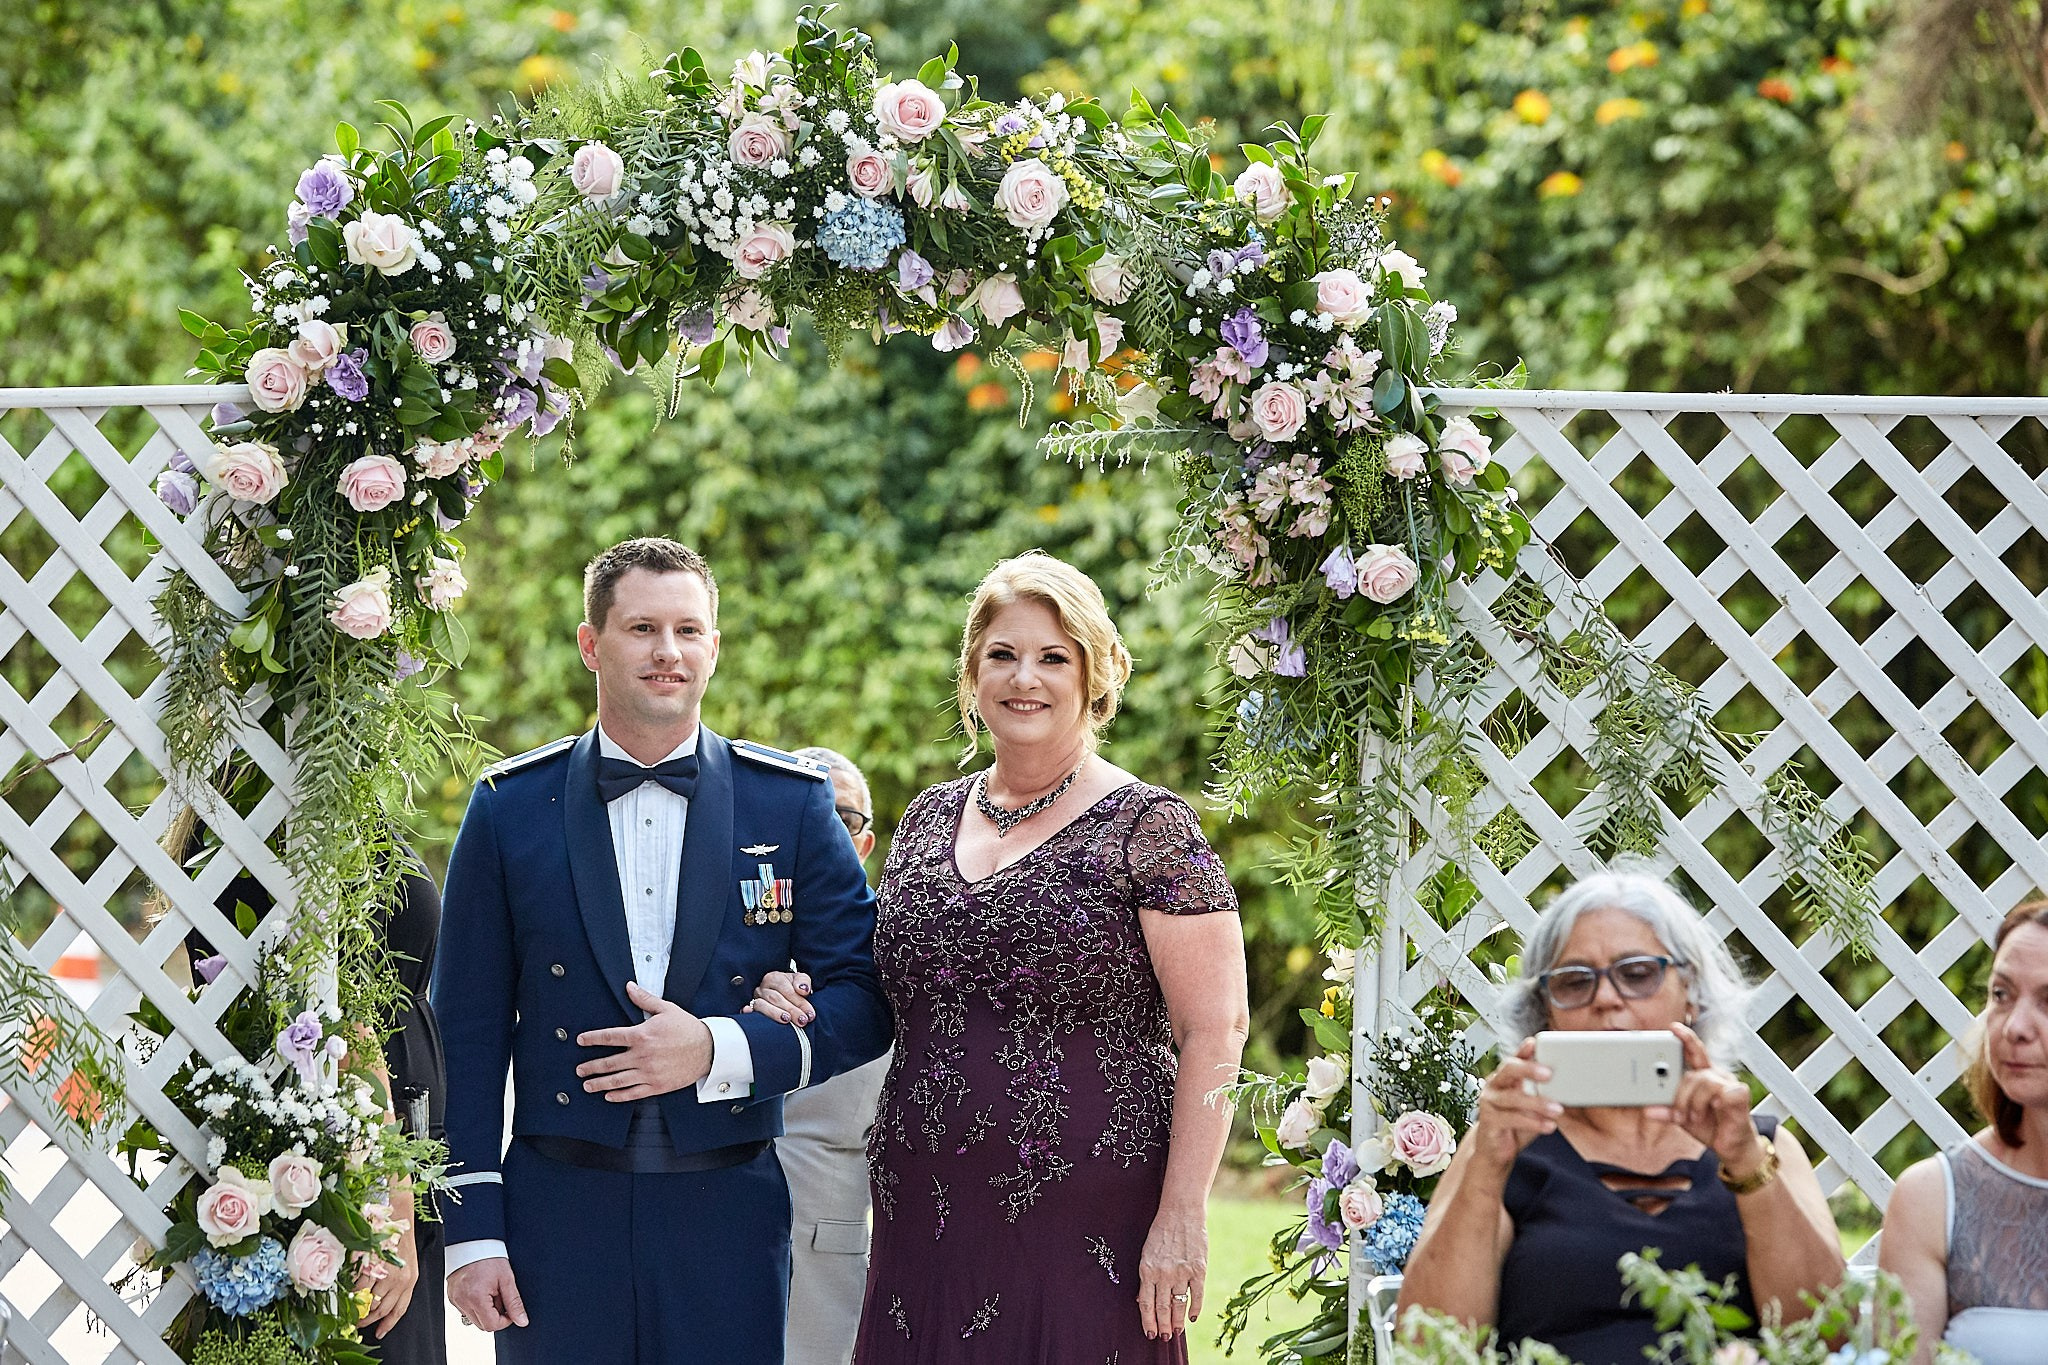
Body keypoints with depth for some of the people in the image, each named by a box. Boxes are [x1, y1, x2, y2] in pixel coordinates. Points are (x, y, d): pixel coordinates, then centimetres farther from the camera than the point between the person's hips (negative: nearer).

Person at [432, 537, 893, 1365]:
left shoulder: (791, 804, 4)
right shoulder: (510, 808, 4)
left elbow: (864, 1001, 3)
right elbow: (468, 1032, 5)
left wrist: (720, 1051, -13)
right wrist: (472, 1232, -1)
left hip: (727, 1209, 0)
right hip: (557, 1210, 0)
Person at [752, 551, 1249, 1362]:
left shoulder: (1147, 830, -5)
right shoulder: (927, 822, 13)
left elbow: (1213, 1033, -9)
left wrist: (1181, 1217, -15)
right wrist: (801, 1001, 3)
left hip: (1083, 1227, -5)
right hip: (925, 1223, 5)